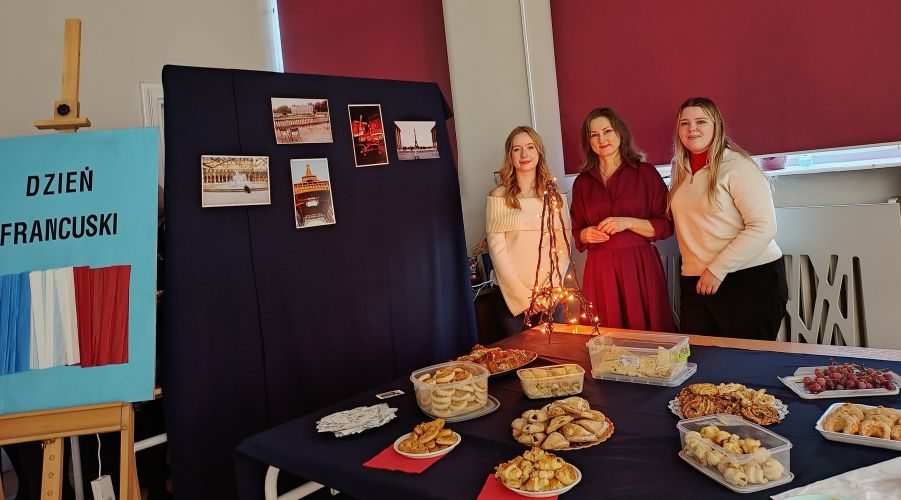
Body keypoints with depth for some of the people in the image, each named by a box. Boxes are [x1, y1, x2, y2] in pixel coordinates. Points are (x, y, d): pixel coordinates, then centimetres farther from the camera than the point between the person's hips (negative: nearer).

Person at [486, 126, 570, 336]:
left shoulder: (556, 196, 6)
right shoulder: (498, 197, -3)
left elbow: (563, 247, 2)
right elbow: (497, 249, -6)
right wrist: (523, 295, -9)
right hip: (512, 295, -2)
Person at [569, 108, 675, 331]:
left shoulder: (645, 173, 2)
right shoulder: (582, 182, 11)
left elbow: (666, 226, -1)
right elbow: (576, 233, 18)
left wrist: (628, 222, -12)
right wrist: (586, 235, -3)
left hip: (640, 266, -2)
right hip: (600, 269, 2)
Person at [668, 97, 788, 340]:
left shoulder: (736, 166, -10)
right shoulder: (681, 170, 11)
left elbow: (763, 227, -16)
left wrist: (718, 270, -17)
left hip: (751, 279, -6)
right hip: (695, 283, 6)